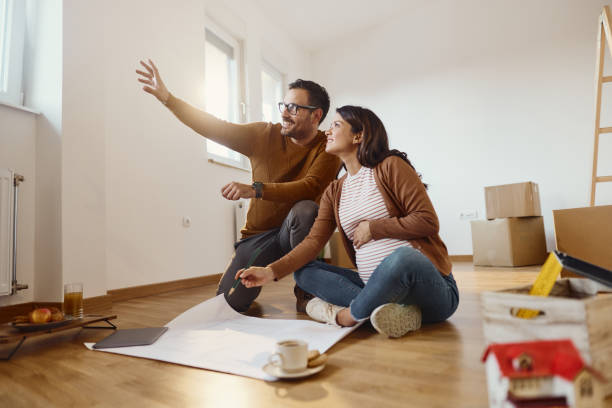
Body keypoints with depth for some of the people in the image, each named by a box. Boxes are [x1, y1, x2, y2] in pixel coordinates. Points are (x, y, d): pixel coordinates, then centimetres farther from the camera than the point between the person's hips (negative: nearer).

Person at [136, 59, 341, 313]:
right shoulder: (265, 135, -1)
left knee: (305, 209, -37)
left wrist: (255, 190, -35)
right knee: (228, 303, -10)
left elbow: (311, 187, -26)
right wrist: (166, 97, -8)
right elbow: (215, 128, -4)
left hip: (297, 232, -2)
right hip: (258, 234, 3)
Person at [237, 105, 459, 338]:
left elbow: (427, 220, -10)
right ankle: (392, 311, -21)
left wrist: (372, 228, -10)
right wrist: (272, 271, -12)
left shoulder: (391, 166, -4)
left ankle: (347, 315, -14)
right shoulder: (334, 192, 12)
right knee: (304, 271, -5)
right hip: (376, 285, 6)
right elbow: (314, 240, 0)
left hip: (429, 289, -5)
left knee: (403, 256, -38)